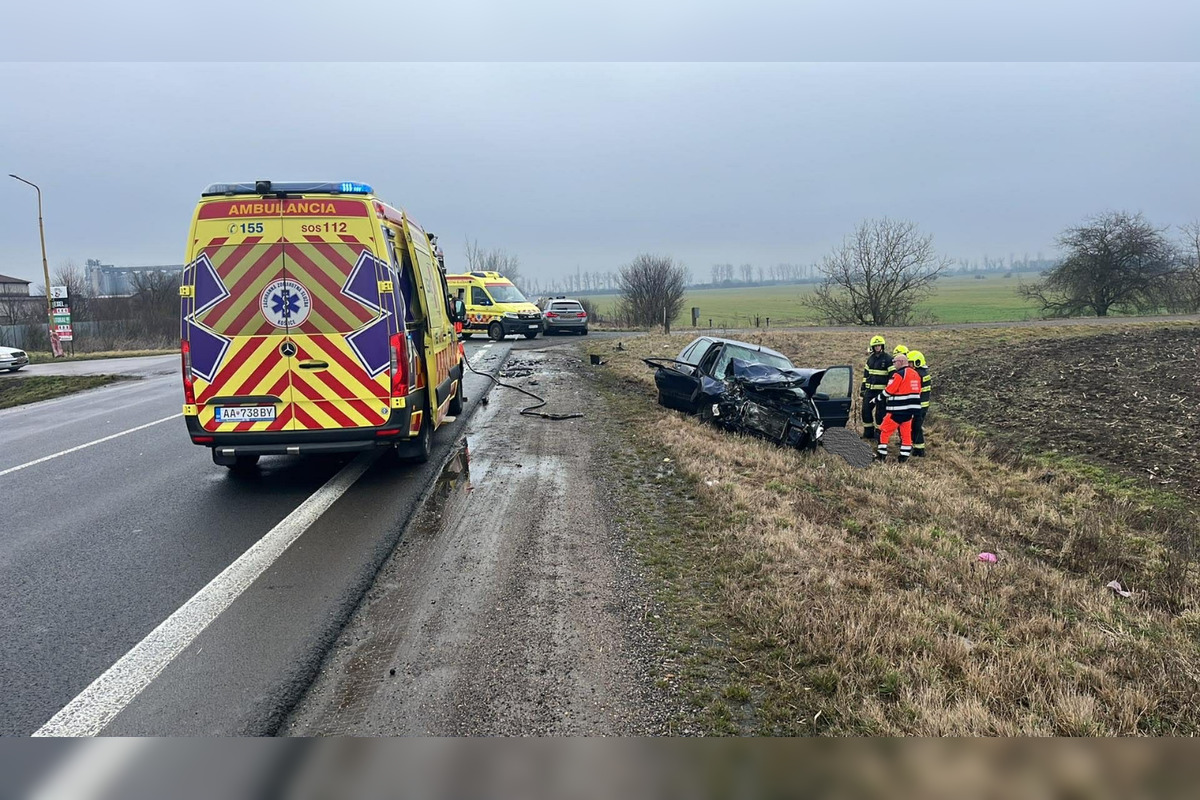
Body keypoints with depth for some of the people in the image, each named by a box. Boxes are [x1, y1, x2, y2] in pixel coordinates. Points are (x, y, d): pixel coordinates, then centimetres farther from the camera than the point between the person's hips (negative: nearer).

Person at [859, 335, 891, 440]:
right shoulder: (870, 358, 13)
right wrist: (863, 388, 15)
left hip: (881, 390, -6)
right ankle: (868, 433, 16)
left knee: (879, 412, -2)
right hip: (870, 389, 6)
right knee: (866, 410, 5)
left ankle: (878, 433, 8)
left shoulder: (888, 359, -6)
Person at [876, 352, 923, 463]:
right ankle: (904, 457, 13)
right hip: (910, 409, 8)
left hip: (898, 410, -8)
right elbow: (918, 392, 16)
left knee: (884, 431, 0)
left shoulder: (899, 374, -14)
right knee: (906, 433, 12)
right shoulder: (916, 374, 11)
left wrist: (878, 398, 4)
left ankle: (881, 455, 1)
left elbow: (888, 391, -10)